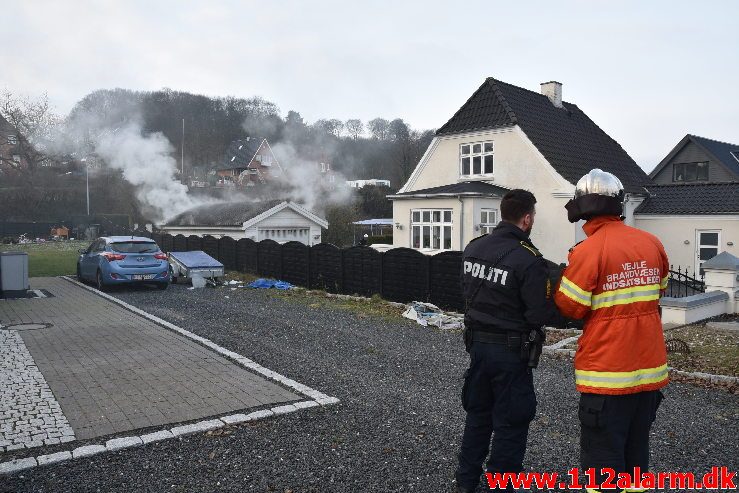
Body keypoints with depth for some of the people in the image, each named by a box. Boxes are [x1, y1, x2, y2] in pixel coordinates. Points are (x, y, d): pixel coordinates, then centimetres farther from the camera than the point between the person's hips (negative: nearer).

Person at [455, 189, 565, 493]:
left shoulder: (473, 248, 1)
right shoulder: (529, 259, -21)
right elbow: (542, 314, -20)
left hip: (477, 342, 7)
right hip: (511, 351, -7)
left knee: (477, 414, 21)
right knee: (510, 423, 9)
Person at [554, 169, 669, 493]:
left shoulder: (587, 251, -17)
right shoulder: (652, 243, 1)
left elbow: (570, 309, -11)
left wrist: (559, 280, 3)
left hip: (607, 373, -6)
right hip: (650, 368, 6)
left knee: (603, 457, 5)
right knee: (636, 448, 21)